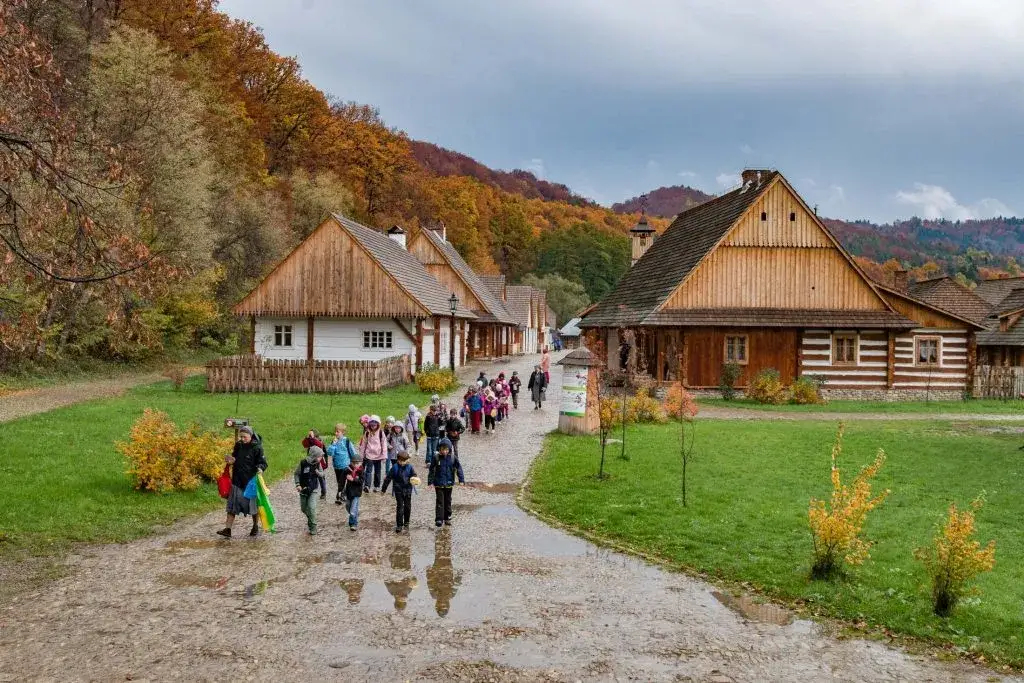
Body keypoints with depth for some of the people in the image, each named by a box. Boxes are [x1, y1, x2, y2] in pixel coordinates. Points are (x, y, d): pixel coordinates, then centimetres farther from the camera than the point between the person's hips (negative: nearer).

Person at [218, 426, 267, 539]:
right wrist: (231, 460, 0)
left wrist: (260, 468, -31)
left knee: (253, 504, 9)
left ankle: (255, 527, 26)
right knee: (232, 505, 0)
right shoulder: (238, 445, 6)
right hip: (237, 480, 4)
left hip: (251, 481, -4)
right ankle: (227, 529, 0)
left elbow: (263, 462, -10)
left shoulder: (257, 448, -9)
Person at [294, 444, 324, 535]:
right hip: (303, 489, 0)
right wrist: (298, 484, -20)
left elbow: (322, 474, 2)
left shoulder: (317, 464, -8)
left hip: (313, 490, 0)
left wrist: (317, 472, -21)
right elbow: (296, 474, -7)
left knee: (311, 507, -14)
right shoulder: (303, 463, -16)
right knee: (303, 508, 12)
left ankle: (313, 527, -5)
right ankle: (309, 518, 43)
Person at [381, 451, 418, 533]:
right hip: (398, 490, -2)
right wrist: (383, 489, 4)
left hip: (408, 490, 2)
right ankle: (399, 525, 2)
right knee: (400, 507, -4)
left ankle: (406, 523, 28)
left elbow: (414, 476, 1)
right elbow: (388, 478, -1)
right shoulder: (395, 467, -8)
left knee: (407, 507, 10)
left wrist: (414, 480, -24)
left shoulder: (409, 467, -4)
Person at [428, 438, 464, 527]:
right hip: (439, 484, -2)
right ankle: (439, 519, -5)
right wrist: (430, 482, -4)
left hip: (449, 483, 2)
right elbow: (431, 470, -1)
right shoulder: (437, 458, -7)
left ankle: (447, 518, 26)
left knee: (448, 501, 14)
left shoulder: (453, 458, -5)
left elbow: (459, 468, -2)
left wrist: (461, 480, -9)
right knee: (440, 501, -5)